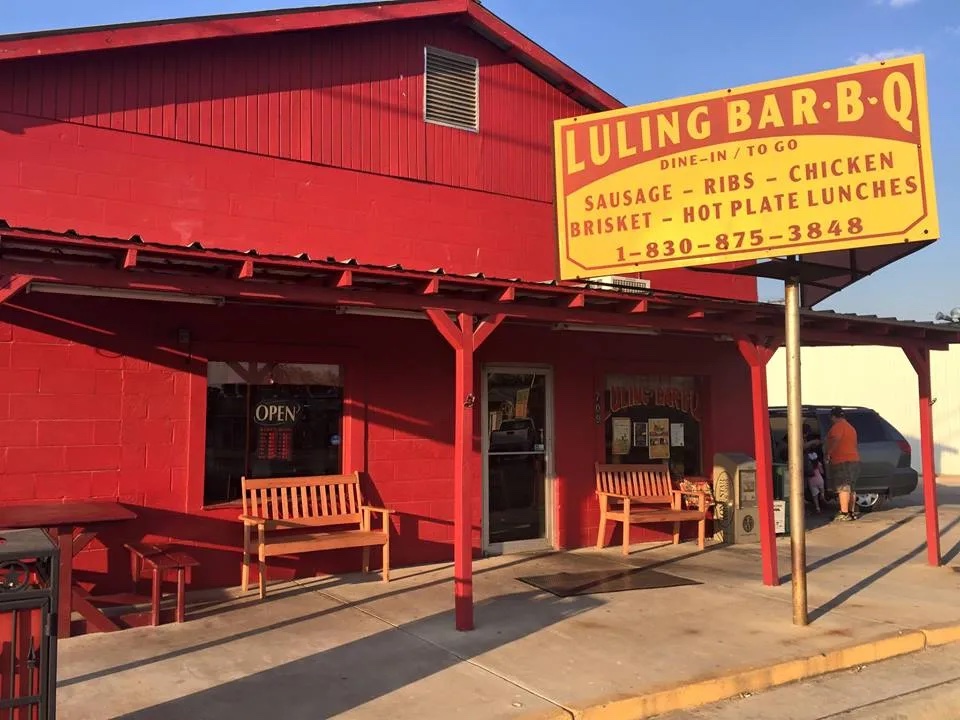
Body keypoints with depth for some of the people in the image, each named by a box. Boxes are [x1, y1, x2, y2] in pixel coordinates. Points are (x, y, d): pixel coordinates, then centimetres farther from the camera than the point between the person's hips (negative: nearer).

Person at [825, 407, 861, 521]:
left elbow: (835, 440, -27)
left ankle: (844, 513, -14)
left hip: (841, 461, -10)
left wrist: (828, 453, -21)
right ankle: (852, 512, 16)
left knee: (843, 488, -11)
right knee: (851, 488, 13)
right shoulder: (851, 428, 23)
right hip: (854, 459, 10)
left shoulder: (838, 426, -9)